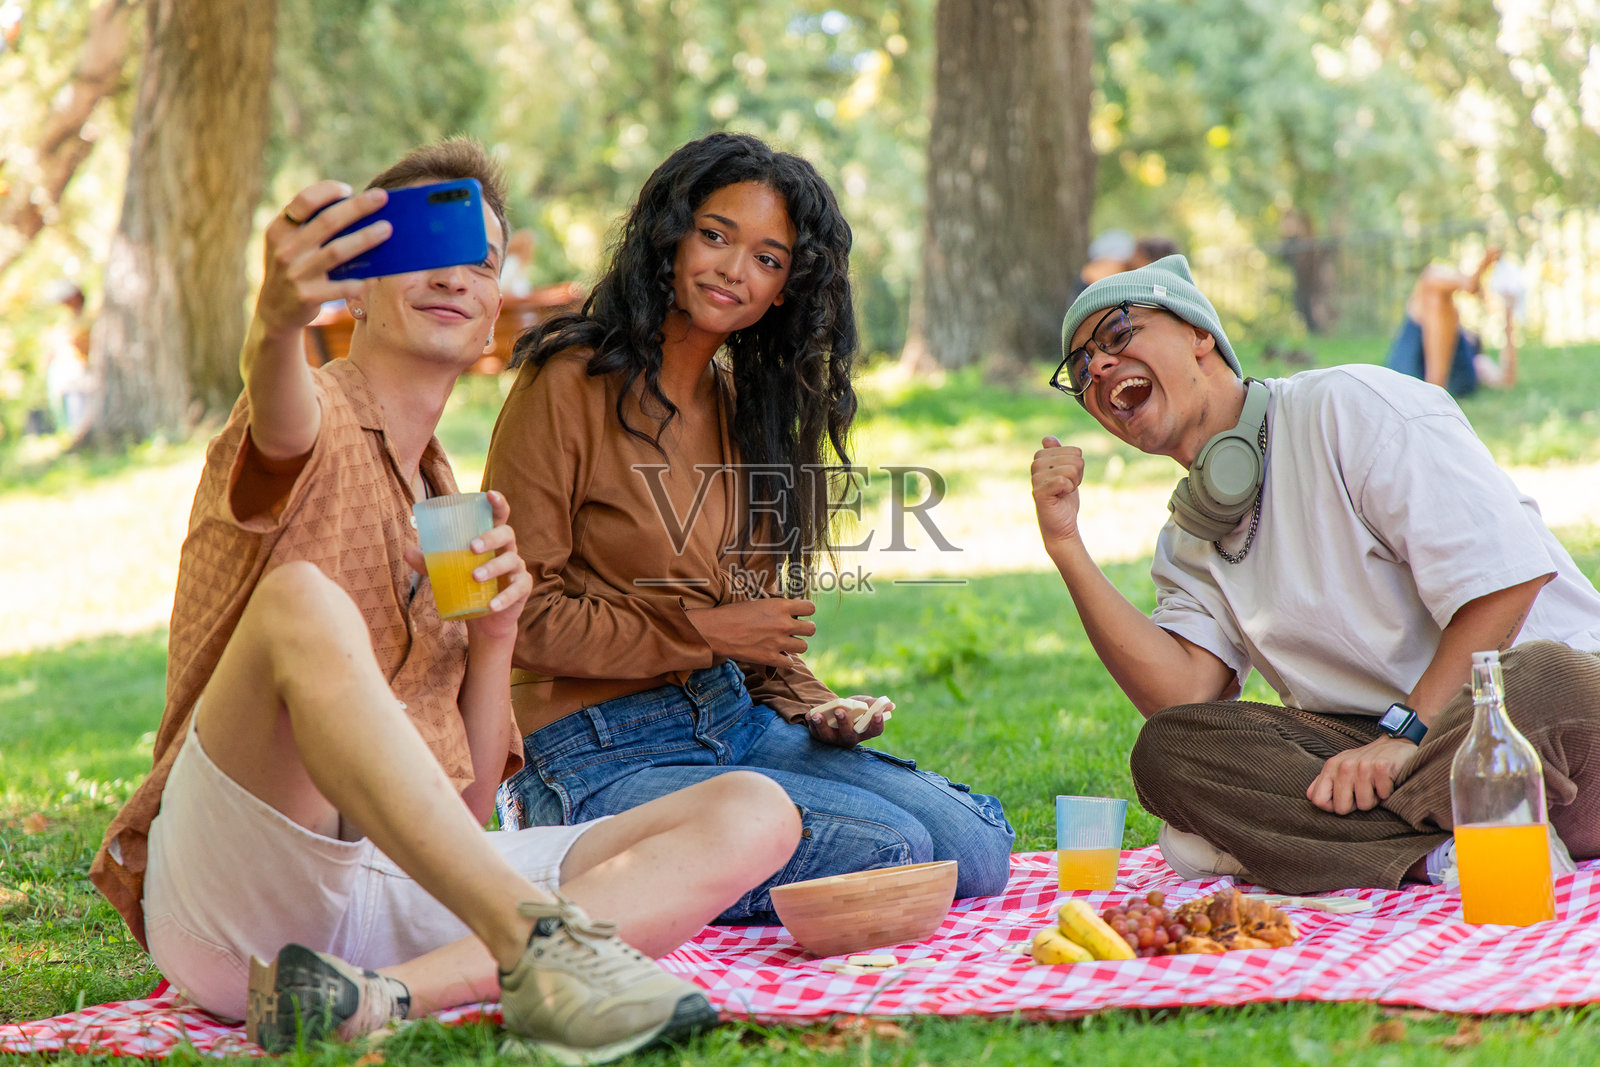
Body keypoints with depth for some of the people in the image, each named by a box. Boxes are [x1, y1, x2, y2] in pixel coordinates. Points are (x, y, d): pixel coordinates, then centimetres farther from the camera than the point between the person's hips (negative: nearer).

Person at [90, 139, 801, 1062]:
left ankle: (382, 992, -32)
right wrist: (277, 322, -50)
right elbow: (282, 420, -26)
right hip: (234, 905, -6)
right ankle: (541, 946, -45)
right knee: (302, 602, -33)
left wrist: (495, 638, 1)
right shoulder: (317, 423, 4)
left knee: (754, 813, -11)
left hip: (410, 893, 7)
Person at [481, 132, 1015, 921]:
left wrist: (809, 706, 1)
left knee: (977, 847, -9)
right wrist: (703, 632, -11)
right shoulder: (570, 386, -9)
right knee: (890, 850, -23)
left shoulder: (744, 406, 15)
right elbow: (523, 616, -12)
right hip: (598, 756, -7)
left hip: (734, 719, 8)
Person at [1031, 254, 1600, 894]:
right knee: (1167, 753, -18)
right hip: (1382, 743, 6)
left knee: (1542, 681, -40)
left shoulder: (1349, 405, -4)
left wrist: (1405, 733, -20)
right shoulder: (1188, 545, 17)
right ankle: (1435, 853, -28)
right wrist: (1067, 548, -4)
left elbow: (1507, 575, -14)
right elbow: (1183, 697, -2)